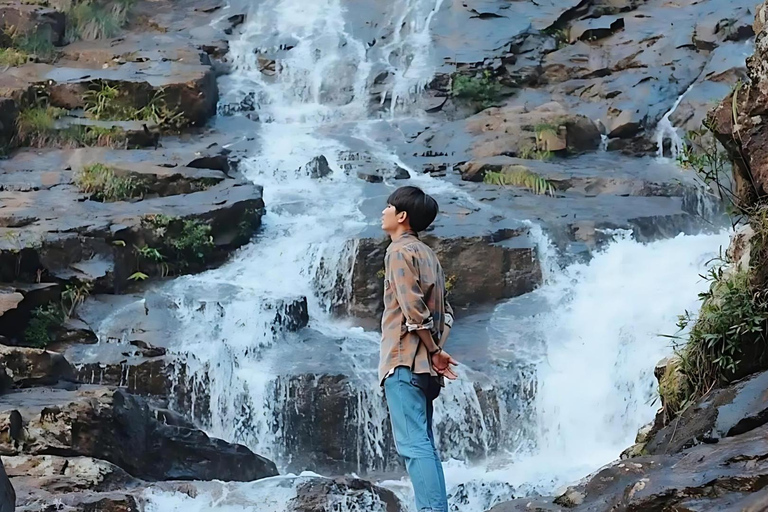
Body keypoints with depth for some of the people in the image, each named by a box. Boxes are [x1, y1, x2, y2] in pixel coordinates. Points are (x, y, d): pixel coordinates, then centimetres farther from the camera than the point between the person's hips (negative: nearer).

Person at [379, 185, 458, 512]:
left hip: (404, 362, -9)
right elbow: (445, 312, 17)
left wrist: (434, 352, -9)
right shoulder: (427, 255, 20)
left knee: (413, 444, -14)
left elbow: (413, 309, -15)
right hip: (423, 366, 9)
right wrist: (436, 350, 7)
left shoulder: (400, 250, -6)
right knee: (422, 445, 8)